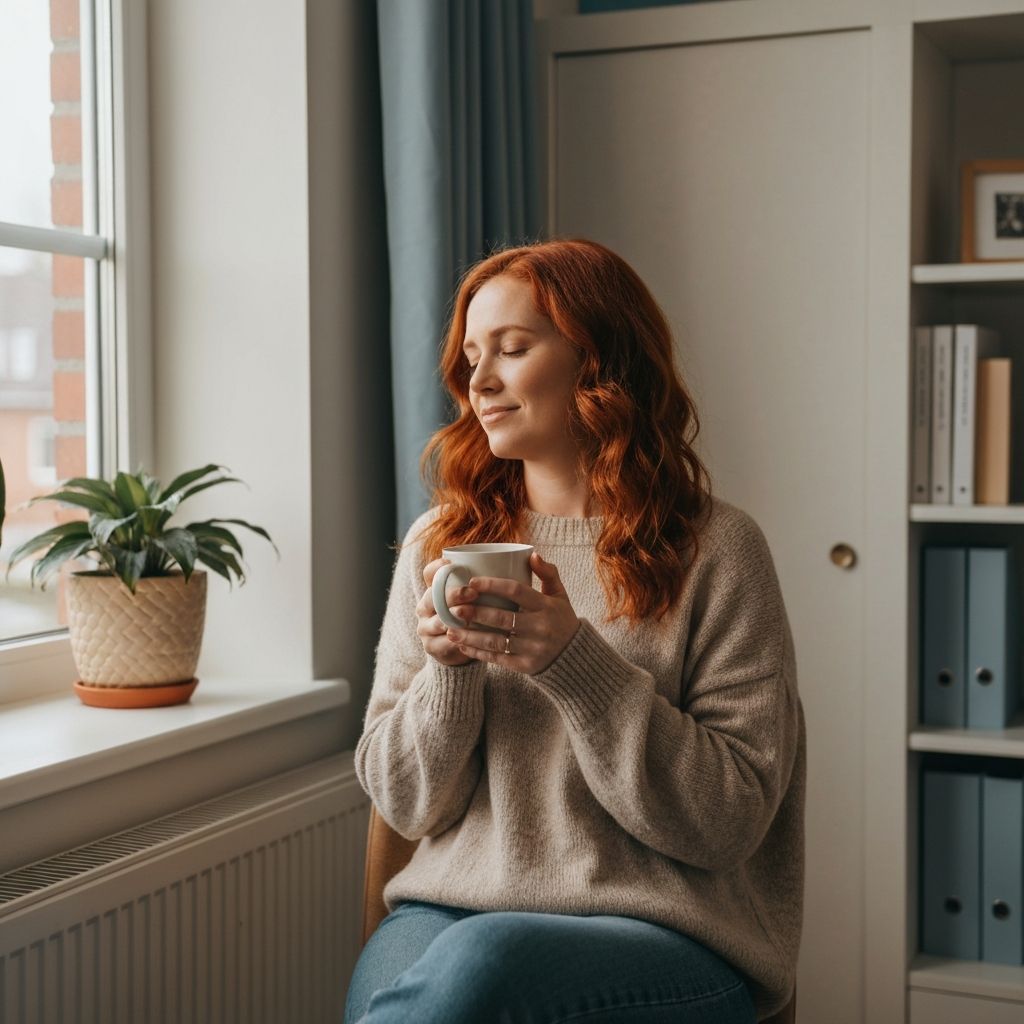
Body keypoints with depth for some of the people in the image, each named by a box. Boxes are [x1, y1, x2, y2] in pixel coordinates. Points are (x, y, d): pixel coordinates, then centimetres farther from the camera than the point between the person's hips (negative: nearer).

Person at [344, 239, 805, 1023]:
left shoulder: (714, 549, -2)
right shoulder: (439, 545, 10)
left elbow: (731, 819, -7)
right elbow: (407, 805, 9)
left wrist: (574, 663, -17)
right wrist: (449, 668, -11)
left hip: (666, 931, -2)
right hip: (454, 906, 3)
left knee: (485, 958, -35)